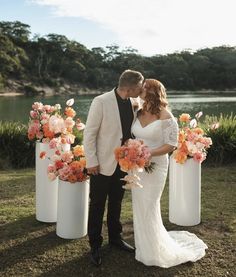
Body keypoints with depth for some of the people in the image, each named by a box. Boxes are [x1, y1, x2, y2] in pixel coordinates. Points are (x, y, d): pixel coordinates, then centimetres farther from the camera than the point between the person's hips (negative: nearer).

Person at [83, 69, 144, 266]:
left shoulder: (133, 103, -1)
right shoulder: (101, 102, -18)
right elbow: (89, 133, -14)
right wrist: (92, 162, -14)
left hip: (123, 163, 5)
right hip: (103, 164, -5)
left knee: (116, 203, 20)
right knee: (97, 206, 8)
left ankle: (115, 237, 38)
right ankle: (95, 245, 23)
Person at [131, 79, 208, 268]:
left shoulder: (166, 117, -15)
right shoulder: (139, 113, 3)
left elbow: (171, 145, -13)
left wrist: (148, 154, -22)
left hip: (155, 166, -6)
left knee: (149, 207, 3)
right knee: (139, 207, 13)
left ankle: (155, 252, 24)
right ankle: (144, 243, 33)